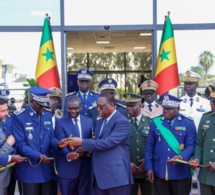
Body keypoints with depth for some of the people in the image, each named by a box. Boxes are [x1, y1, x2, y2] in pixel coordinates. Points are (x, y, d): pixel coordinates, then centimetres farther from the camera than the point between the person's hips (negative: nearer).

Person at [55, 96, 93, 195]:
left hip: (86, 168, 3)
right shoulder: (60, 122, -1)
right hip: (67, 169, -3)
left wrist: (87, 151, -15)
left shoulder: (89, 122, 9)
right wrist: (68, 155, -31)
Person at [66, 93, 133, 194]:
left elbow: (108, 142, -21)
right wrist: (84, 150, 4)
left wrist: (82, 142, -19)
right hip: (99, 175, 8)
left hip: (116, 175, -8)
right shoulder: (99, 122, 17)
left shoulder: (122, 122, -11)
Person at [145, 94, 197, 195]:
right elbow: (149, 146, 6)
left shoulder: (188, 123, -1)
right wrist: (149, 167, 0)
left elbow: (191, 145, -5)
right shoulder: (155, 122, 4)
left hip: (181, 173, -1)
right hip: (160, 172, 2)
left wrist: (181, 157, -25)